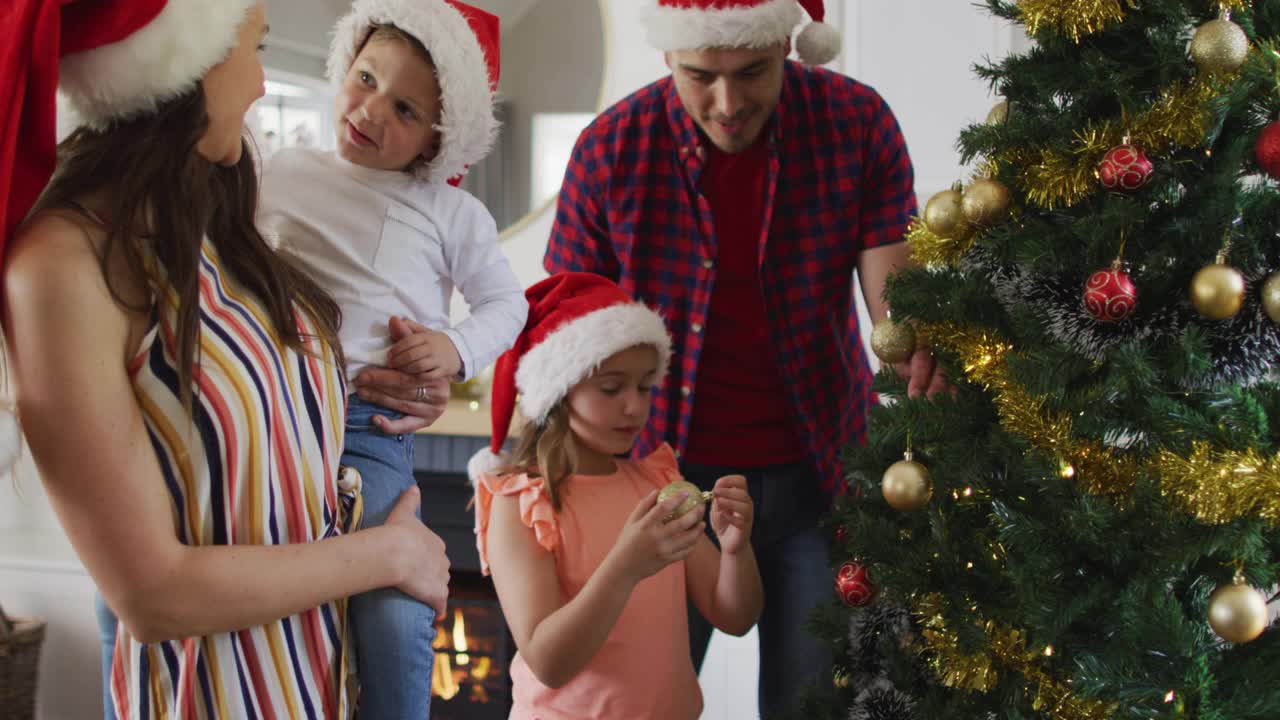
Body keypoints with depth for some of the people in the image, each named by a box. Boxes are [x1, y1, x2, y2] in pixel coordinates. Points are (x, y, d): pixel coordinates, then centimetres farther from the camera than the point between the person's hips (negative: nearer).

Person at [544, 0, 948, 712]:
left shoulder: (858, 121, -9)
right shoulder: (610, 148, -11)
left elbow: (894, 293, -13)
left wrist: (917, 345, -37)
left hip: (819, 470, 1)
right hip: (669, 473, 0)